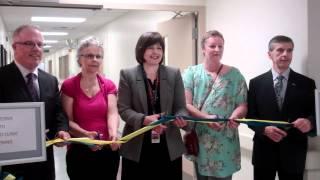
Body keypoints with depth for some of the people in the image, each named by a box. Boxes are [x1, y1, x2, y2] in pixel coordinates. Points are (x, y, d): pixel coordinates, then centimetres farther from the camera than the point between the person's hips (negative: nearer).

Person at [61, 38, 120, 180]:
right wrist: (86, 134, -26)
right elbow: (68, 120, -8)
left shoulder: (109, 85, 5)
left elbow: (112, 113, -7)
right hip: (80, 152, -3)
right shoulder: (69, 86, -4)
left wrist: (113, 134, -28)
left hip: (108, 151, 3)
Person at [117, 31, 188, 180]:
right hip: (137, 146, -1)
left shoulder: (174, 74, 7)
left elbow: (180, 107, 5)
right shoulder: (127, 75, 1)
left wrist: (181, 118, -18)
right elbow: (123, 109, -4)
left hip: (169, 146, 2)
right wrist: (144, 119, -21)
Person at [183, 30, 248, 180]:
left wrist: (234, 117, -21)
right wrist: (206, 117, -21)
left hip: (225, 141, -1)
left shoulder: (234, 74, 2)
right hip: (199, 139, 1)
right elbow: (185, 104, -6)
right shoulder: (191, 72, 1)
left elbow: (242, 105, 1)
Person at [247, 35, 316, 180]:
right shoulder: (256, 83, 3)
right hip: (264, 150, 0)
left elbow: (315, 114, 2)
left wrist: (309, 122, -21)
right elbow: (250, 115, 2)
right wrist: (264, 129, -17)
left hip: (293, 153, 0)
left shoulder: (306, 84, 1)